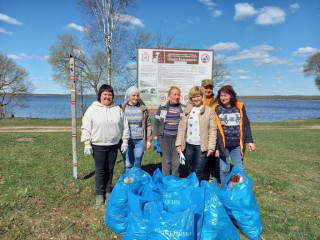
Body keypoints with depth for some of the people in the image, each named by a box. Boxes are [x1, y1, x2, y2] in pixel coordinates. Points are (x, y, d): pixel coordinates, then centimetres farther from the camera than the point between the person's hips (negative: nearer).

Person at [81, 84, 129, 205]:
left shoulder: (117, 109, 4)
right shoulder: (92, 109, -3)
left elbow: (125, 127, 9)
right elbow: (86, 128, -3)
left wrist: (125, 142, 5)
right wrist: (87, 144, -7)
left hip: (113, 145, 3)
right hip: (98, 146, -2)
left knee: (110, 170, 13)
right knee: (100, 170, 4)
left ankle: (108, 191, 30)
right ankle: (99, 194, 21)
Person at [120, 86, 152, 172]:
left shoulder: (143, 109, 5)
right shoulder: (122, 108, 1)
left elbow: (148, 125, 8)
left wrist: (149, 140, 4)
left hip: (140, 140, 1)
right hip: (126, 140, -1)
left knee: (137, 165, 9)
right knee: (128, 165, 1)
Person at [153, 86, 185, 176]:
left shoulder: (183, 108, 3)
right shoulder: (162, 107, 2)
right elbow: (156, 123, 5)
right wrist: (155, 138, -2)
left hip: (177, 138, 1)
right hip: (164, 138, 0)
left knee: (176, 163, 4)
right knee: (166, 162, 4)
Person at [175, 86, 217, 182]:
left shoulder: (209, 111, -2)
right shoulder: (187, 110, 9)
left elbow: (213, 129, -4)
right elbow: (181, 127, 8)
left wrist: (211, 146, -11)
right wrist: (179, 143, 2)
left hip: (202, 146, -3)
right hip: (189, 145, 4)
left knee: (198, 172, -1)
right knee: (191, 171, 14)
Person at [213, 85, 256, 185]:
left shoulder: (239, 107, 5)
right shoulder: (216, 109, -2)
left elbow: (246, 125, 11)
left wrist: (249, 141, 6)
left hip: (237, 145, 2)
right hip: (223, 145, -1)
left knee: (240, 169, 8)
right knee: (224, 170, 7)